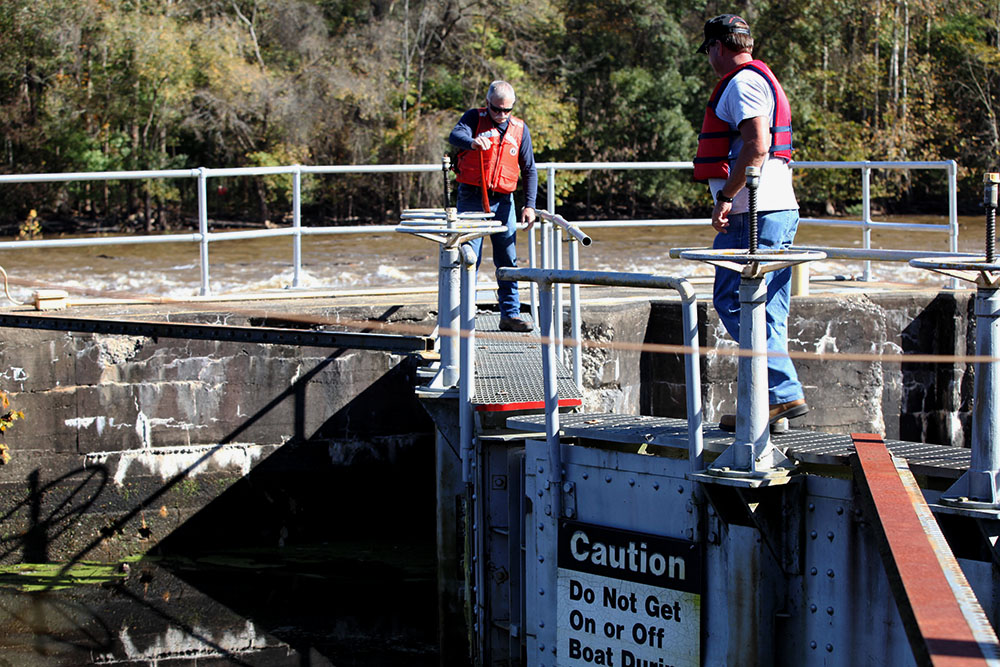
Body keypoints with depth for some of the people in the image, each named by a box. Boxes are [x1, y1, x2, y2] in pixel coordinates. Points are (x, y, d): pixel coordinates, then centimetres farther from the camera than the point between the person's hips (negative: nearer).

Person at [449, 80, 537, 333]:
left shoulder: (519, 129, 9)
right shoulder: (474, 118, -1)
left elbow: (529, 170, 12)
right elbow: (455, 136, -22)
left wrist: (529, 205, 2)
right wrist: (472, 142, -45)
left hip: (503, 202, 4)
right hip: (472, 200, -4)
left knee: (508, 261, 5)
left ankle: (510, 314, 12)